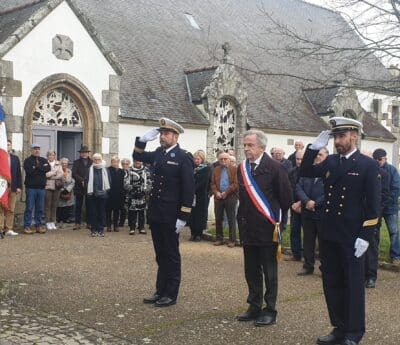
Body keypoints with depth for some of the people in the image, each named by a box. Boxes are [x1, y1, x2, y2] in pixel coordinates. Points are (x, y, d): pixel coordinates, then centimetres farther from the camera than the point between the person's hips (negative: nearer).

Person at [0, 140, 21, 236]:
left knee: (10, 210, 4)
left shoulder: (15, 158, 12)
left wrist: (19, 187, 3)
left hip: (13, 188, 3)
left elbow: (19, 173, 11)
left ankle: (9, 229, 8)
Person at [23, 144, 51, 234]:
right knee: (29, 207, -4)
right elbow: (29, 170, -15)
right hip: (31, 187, -4)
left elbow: (48, 168, -4)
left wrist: (37, 167, -11)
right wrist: (41, 169, -6)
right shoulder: (27, 160, 2)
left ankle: (39, 225, 15)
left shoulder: (43, 160, 15)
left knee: (40, 208, 8)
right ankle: (27, 226, 0)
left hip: (41, 187, 4)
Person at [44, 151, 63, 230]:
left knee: (54, 205, 5)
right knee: (48, 205, -3)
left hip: (57, 186, 3)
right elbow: (45, 174, -11)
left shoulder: (58, 164, 14)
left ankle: (53, 222, 11)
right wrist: (55, 173, -5)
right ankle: (48, 222, 3)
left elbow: (61, 174, 2)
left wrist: (51, 175, -6)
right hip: (48, 186, -3)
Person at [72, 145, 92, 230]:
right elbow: (74, 174, -2)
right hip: (79, 187, 0)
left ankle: (89, 223, 10)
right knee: (78, 206, 3)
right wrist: (81, 180, -14)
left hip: (89, 187, 0)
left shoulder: (92, 162, 9)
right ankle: (77, 223, 6)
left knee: (89, 206, 4)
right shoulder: (76, 162, 8)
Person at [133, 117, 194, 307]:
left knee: (171, 255, 5)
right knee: (160, 255, 15)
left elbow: (188, 190, -14)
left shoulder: (183, 158, -11)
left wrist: (182, 217, -16)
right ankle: (160, 291, 25)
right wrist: (142, 140, 5)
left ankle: (171, 295, 15)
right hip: (155, 214, 7)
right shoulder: (158, 153, 8)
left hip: (171, 216, -6)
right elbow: (138, 157, 23)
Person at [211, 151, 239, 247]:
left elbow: (236, 184, -8)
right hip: (218, 197, 4)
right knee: (218, 219, 8)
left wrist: (226, 192, -13)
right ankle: (219, 239, 18)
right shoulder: (216, 170, 13)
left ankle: (232, 240, 7)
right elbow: (213, 183, 8)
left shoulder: (234, 169, 0)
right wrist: (216, 192, -8)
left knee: (231, 219, 1)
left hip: (231, 197, -4)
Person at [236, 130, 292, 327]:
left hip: (267, 228, -6)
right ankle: (254, 307, 25)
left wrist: (277, 217, 3)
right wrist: (243, 218, 15)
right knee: (251, 271, 13)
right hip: (248, 228, 6)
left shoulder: (274, 168, -11)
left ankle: (270, 311, 13)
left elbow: (286, 196, -6)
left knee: (269, 272, 4)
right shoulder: (242, 168, 8)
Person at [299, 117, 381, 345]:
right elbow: (305, 173, 13)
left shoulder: (368, 165, -7)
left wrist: (365, 237, -16)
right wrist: (315, 147, 0)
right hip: (329, 234, 6)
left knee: (353, 285, 5)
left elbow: (374, 205, -10)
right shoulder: (330, 162, 9)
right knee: (332, 283, 12)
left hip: (351, 237, -6)